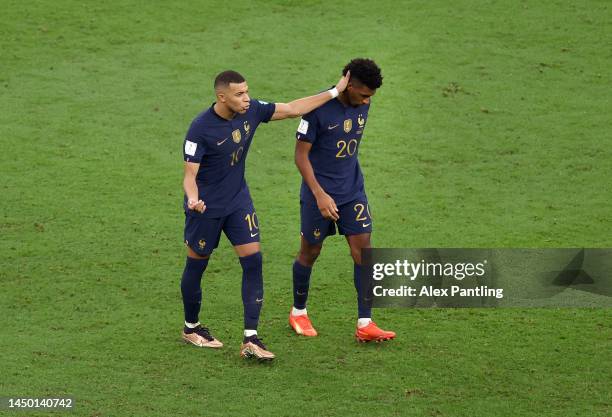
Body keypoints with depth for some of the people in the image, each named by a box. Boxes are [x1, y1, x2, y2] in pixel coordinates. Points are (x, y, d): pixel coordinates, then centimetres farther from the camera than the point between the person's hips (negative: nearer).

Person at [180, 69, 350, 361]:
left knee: (253, 261, -6)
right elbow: (190, 175, -22)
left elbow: (292, 109, 2)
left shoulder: (251, 111, -9)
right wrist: (193, 198, -44)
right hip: (206, 207, -5)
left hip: (238, 201, 5)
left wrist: (335, 91, 2)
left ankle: (251, 339, -5)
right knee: (196, 266, 10)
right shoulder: (201, 128, -25)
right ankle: (191, 328, 33)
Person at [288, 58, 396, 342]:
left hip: (352, 191, 5)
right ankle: (298, 313, 31)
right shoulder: (319, 108, -20)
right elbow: (301, 156, -17)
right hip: (319, 194, -5)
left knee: (362, 248, -4)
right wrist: (320, 195, -23)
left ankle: (365, 325, -3)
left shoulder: (361, 106, -1)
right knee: (310, 252, 9)